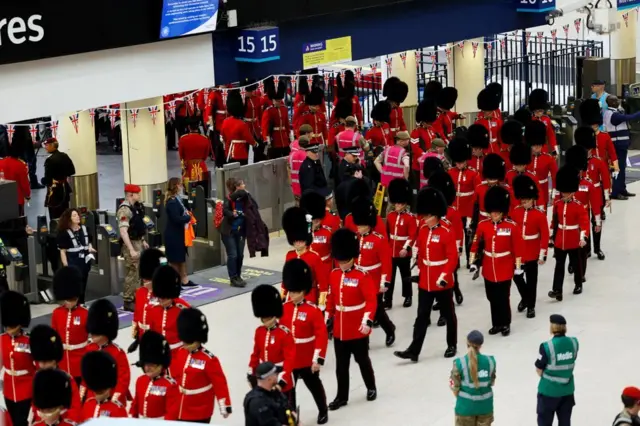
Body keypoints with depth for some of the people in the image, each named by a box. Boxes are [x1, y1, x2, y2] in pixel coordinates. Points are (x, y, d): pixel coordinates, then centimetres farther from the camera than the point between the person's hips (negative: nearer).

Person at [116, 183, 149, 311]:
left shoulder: (135, 207, 9)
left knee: (138, 272, 17)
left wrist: (143, 241, 22)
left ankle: (135, 297, 27)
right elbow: (123, 232, -27)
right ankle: (128, 301, 1)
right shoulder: (125, 210, -21)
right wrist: (131, 250, -30)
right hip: (131, 244, -10)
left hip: (138, 242, 10)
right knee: (131, 273, -5)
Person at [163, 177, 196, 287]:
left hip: (179, 233, 10)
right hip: (173, 235, -10)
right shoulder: (172, 202, -21)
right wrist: (188, 217, -12)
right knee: (174, 259, -1)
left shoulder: (177, 199, 9)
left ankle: (184, 280, 28)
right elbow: (176, 219, -27)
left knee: (182, 257, 18)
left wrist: (188, 216, -2)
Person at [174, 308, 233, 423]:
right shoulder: (179, 353, 2)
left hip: (199, 414, -6)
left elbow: (220, 384, -15)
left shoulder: (209, 360, -17)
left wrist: (225, 407, -16)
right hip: (178, 411, 6)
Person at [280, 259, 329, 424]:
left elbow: (322, 336, -16)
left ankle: (323, 411, 38)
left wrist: (319, 359, -19)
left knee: (314, 385, 16)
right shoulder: (284, 308, -2)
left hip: (308, 360, -3)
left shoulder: (313, 311, -15)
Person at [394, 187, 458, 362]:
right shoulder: (423, 230, 3)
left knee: (448, 315, 12)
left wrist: (443, 277, -22)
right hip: (425, 282, 5)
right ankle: (414, 350, 2)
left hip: (442, 283, -5)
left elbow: (453, 258, -17)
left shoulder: (447, 233, -16)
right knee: (422, 316, 5)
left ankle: (452, 345, 27)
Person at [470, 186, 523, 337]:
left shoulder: (512, 226, -11)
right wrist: (473, 262, 6)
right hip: (488, 269, 3)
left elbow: (517, 247, -6)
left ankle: (506, 324, 20)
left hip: (505, 269, -3)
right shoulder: (482, 225, -4)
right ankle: (496, 323, 26)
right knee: (492, 298, 13)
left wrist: (518, 266, -5)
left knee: (503, 298, 4)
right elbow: (476, 244, 6)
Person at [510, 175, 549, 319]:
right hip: (516, 252, 3)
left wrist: (543, 254, -11)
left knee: (531, 280, 7)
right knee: (517, 277, 9)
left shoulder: (540, 214, -12)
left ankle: (531, 306, 20)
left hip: (532, 254, -3)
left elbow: (545, 235, -9)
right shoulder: (515, 212, -2)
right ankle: (525, 297, 35)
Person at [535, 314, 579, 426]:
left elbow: (539, 370, -13)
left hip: (549, 390, -5)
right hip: (567, 389, 5)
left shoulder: (547, 346, -22)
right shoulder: (574, 343, -7)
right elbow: (571, 362, 6)